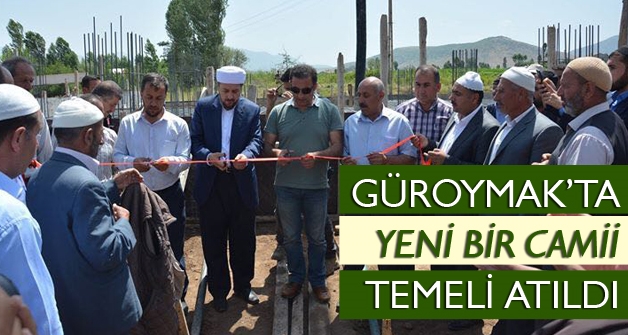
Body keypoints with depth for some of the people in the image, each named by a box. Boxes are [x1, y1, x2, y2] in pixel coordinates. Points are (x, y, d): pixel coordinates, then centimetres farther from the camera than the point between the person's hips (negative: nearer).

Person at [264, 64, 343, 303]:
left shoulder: (329, 110, -3)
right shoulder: (279, 111, 1)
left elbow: (338, 147, -6)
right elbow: (266, 144, 4)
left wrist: (318, 155, -25)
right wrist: (276, 152, -19)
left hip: (316, 186, -1)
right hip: (286, 186, 1)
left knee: (316, 237, 12)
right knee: (291, 236, 14)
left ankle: (318, 281, 29)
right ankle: (296, 278, 32)